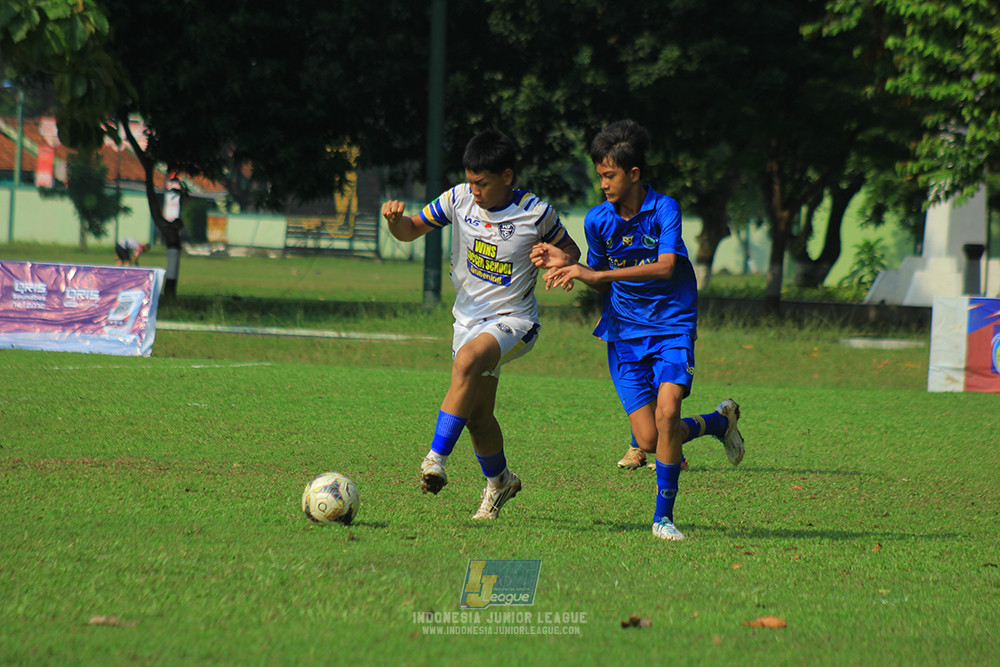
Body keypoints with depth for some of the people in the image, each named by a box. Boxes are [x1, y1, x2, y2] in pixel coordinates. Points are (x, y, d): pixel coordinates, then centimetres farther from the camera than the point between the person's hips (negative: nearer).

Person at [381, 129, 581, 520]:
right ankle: (499, 481, 38)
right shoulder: (459, 200, -2)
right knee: (477, 417, 9)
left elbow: (569, 250, 6)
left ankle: (436, 460, -40)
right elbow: (411, 231, 6)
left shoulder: (536, 214, -10)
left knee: (467, 361, -35)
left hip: (513, 320, -5)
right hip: (469, 318, 5)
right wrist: (395, 219, -18)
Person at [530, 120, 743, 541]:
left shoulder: (665, 209, -11)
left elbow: (665, 267, -26)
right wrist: (568, 265, -7)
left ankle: (663, 516, -10)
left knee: (667, 409, -24)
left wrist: (595, 273, -31)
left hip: (672, 326, -3)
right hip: (624, 331, 3)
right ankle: (719, 421, 25)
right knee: (648, 439, -7)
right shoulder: (597, 220, 1)